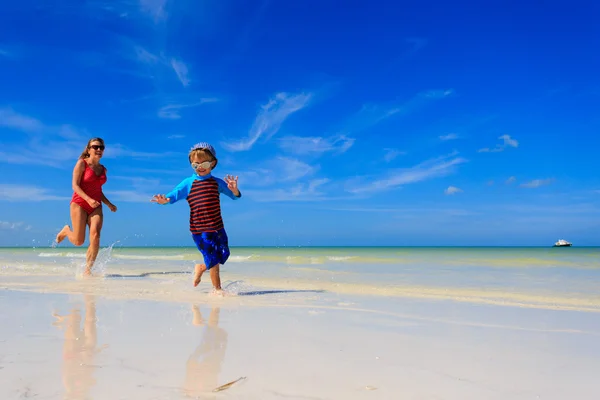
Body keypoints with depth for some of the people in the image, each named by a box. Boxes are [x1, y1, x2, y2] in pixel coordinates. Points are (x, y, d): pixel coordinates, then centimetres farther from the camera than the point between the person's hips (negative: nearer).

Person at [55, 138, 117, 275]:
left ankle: (87, 269, -11)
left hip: (96, 206, 4)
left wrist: (109, 204, 10)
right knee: (78, 241, -4)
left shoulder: (103, 169, 15)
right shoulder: (82, 163, -2)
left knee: (95, 236, -18)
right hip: (79, 203, -4)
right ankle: (67, 231, 32)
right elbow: (75, 185, -10)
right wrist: (88, 199, -24)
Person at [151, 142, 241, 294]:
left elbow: (235, 196, 7)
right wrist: (164, 200, -28)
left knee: (224, 254, 7)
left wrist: (234, 189, -17)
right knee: (213, 259, -2)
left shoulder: (217, 182, 5)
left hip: (217, 227, 4)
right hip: (199, 229, -4)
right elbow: (174, 195, -6)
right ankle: (217, 289, 19)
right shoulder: (188, 183, -1)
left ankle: (200, 268, 34)